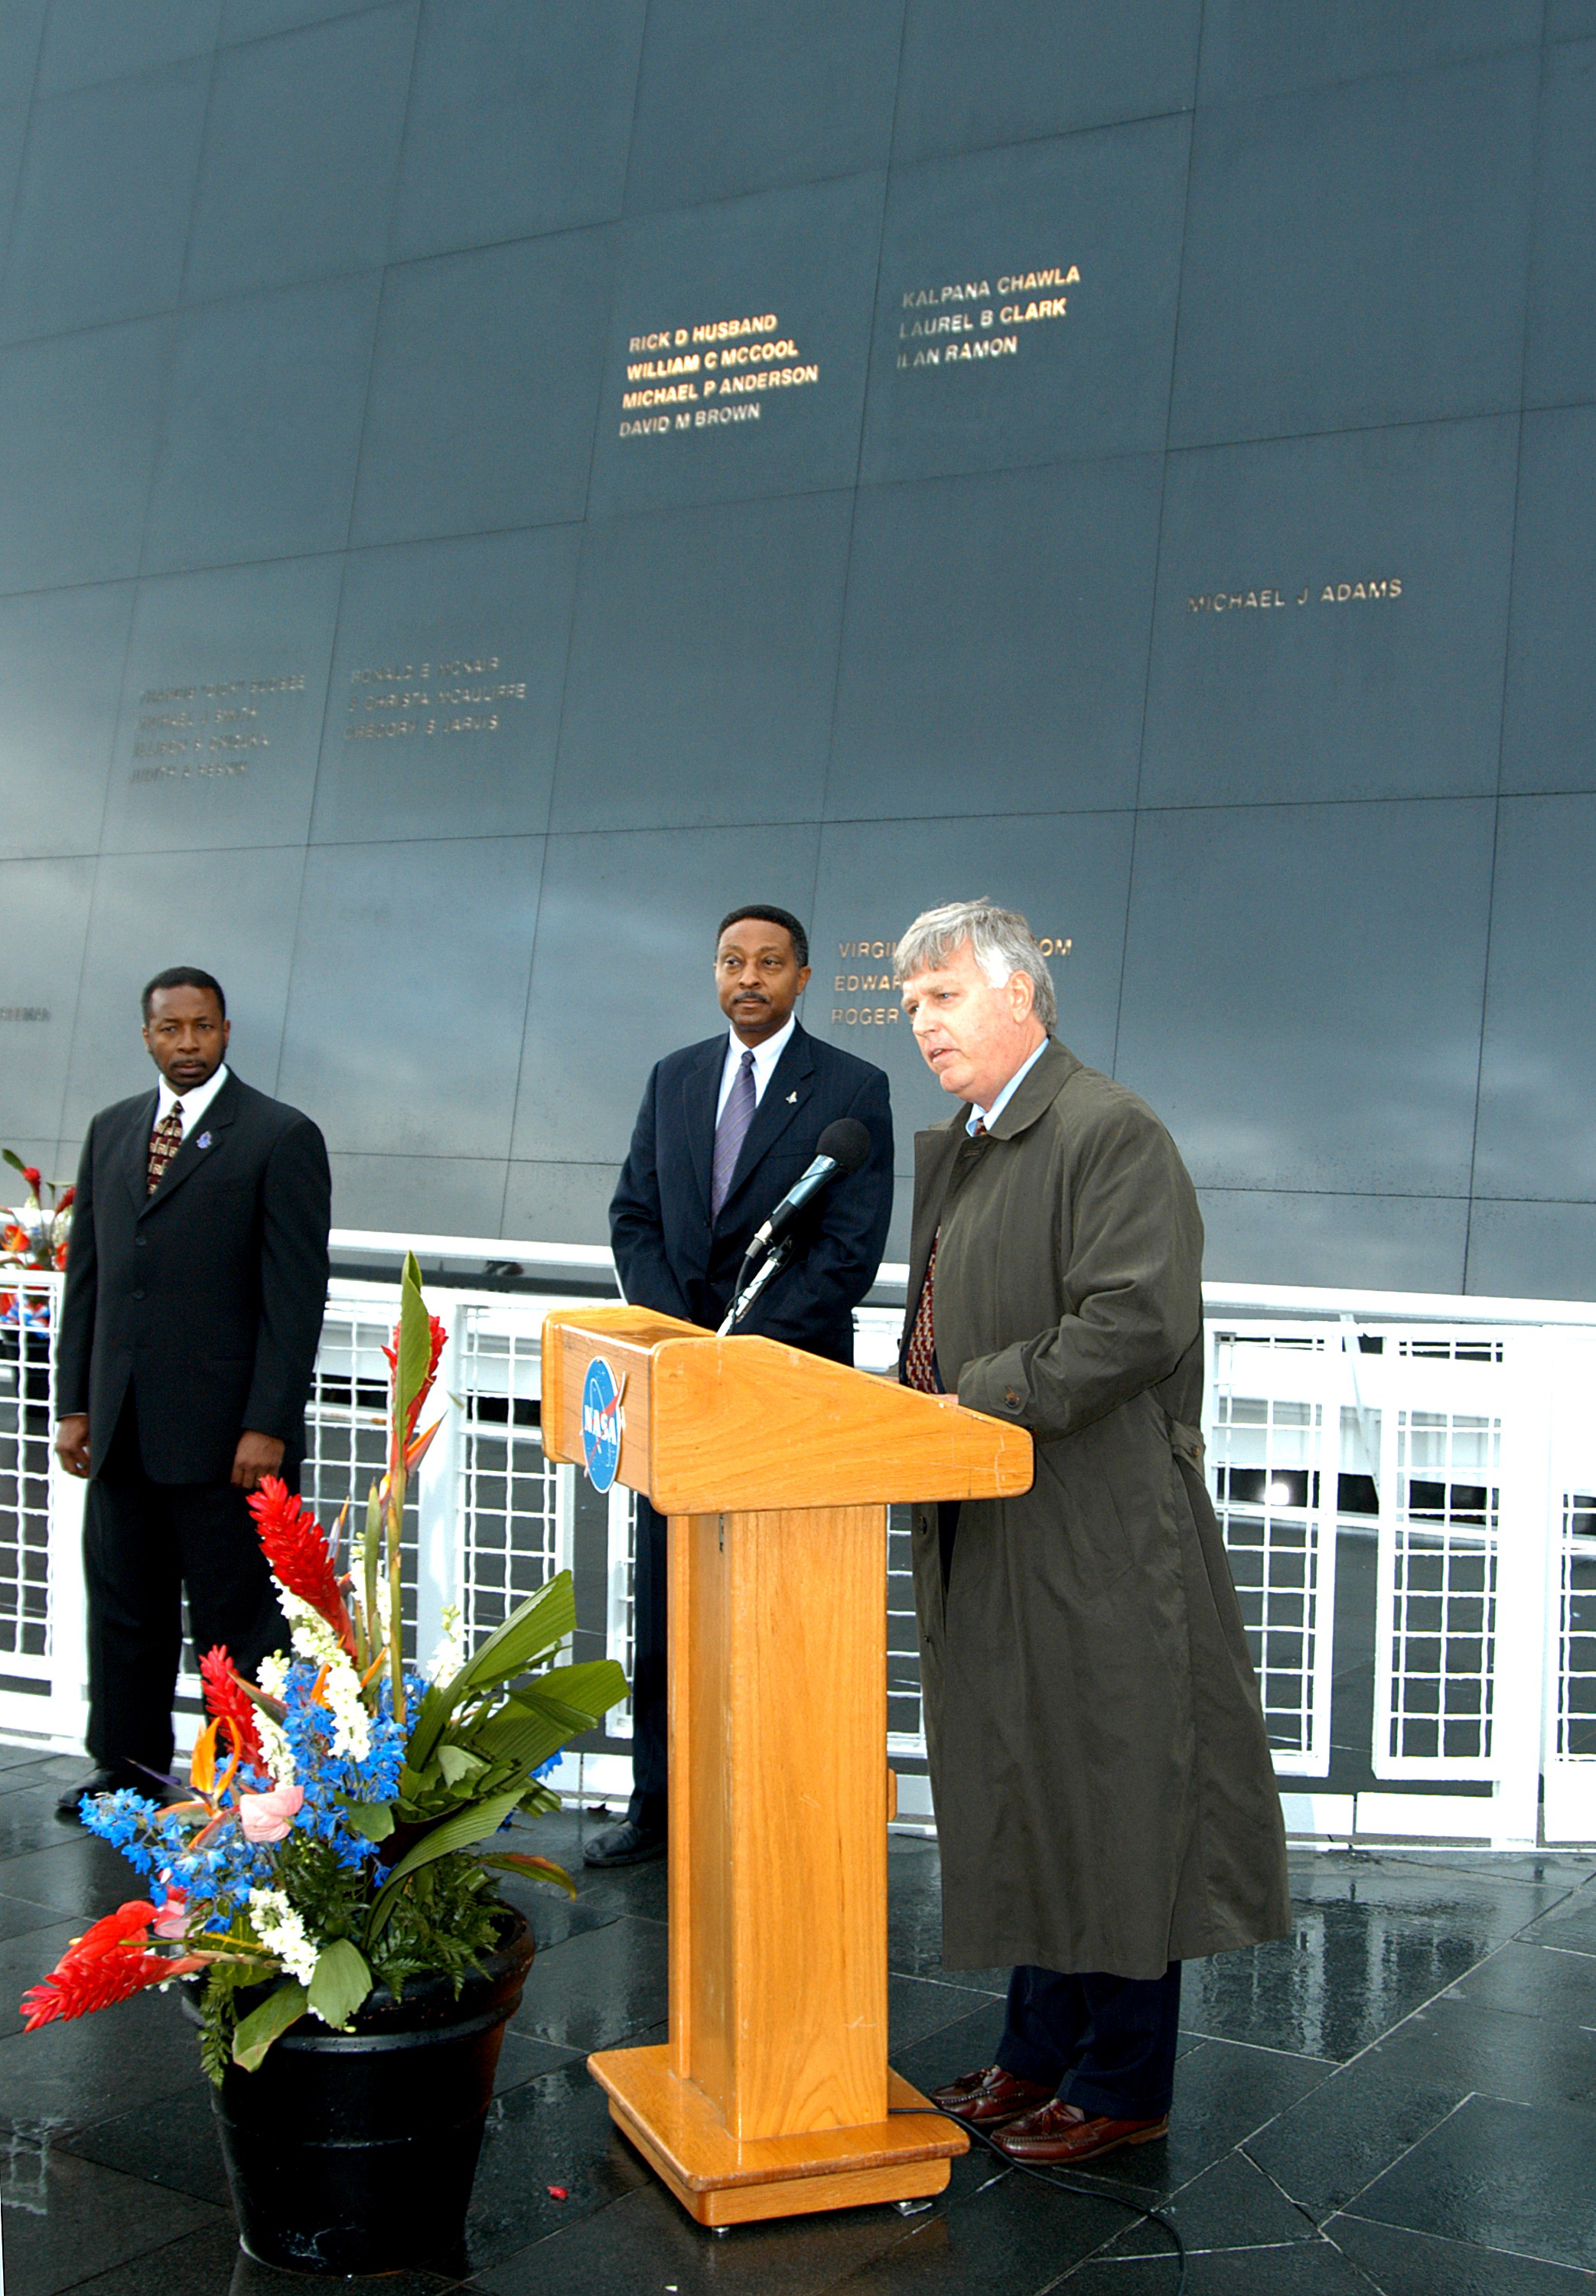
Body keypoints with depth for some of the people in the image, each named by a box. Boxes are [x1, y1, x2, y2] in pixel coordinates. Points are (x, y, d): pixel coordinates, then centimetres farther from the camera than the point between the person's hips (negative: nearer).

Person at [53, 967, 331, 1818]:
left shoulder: (281, 1137, -5)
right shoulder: (111, 1131, 14)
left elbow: (297, 1295, -9)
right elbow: (85, 1274, 15)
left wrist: (268, 1426, -14)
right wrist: (74, 1404, 9)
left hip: (222, 1431, -6)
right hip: (123, 1428, 6)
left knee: (235, 1617, 2)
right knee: (122, 1606, 14)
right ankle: (130, 1770, 29)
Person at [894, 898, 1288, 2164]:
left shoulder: (1111, 1132, -14)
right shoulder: (953, 1148, 16)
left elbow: (1134, 1323, -23)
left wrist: (973, 1403, -20)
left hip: (1097, 1540, -9)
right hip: (989, 1537, 9)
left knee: (1111, 1810, 3)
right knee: (1015, 1799, 17)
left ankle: (1123, 2085, 18)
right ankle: (1040, 2050, 32)